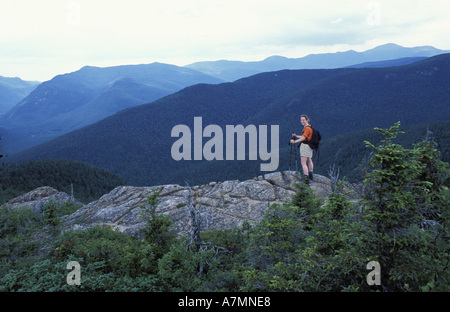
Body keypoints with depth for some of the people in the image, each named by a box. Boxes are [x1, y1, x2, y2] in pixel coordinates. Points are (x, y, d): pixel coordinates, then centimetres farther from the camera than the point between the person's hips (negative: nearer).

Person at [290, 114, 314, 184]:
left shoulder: (307, 128, -16)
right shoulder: (309, 127, 14)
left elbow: (304, 138, -24)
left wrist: (295, 141, -29)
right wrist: (296, 136, 15)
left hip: (305, 146, -11)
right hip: (309, 146, 11)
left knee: (303, 163, -12)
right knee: (309, 160, 26)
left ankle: (306, 178, -18)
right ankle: (311, 174, 42)